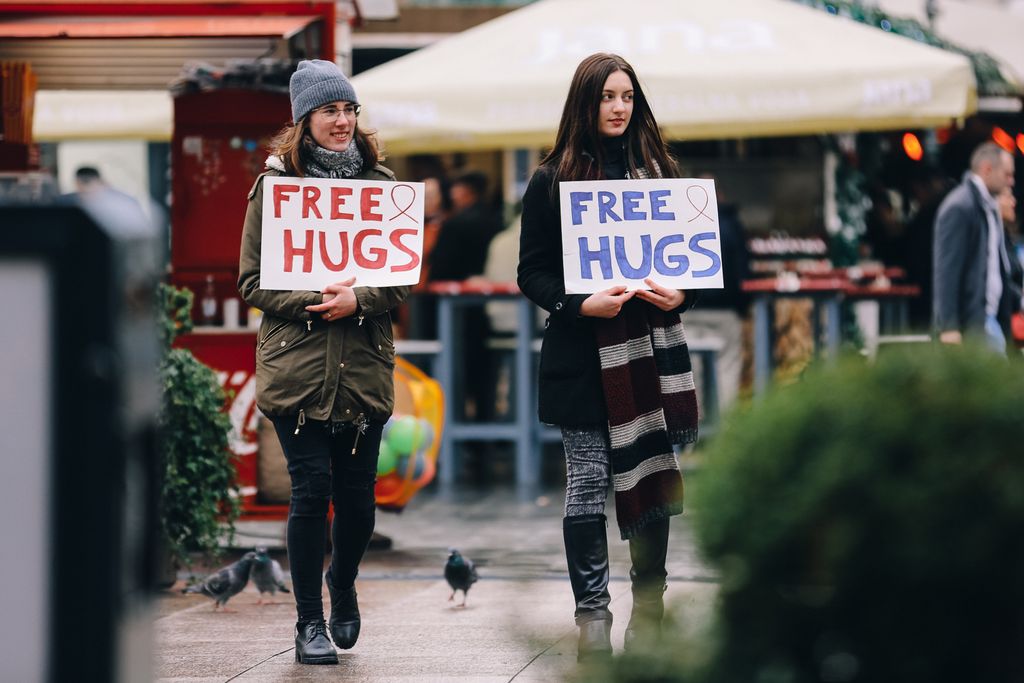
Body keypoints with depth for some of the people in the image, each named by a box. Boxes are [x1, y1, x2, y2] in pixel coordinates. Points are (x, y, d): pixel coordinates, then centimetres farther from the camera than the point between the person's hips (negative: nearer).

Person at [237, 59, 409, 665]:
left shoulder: (381, 183, 8)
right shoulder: (275, 184, 2)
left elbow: (404, 276, 5)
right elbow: (253, 281, 1)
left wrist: (357, 301, -14)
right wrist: (313, 302, -14)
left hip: (364, 366, 2)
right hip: (296, 366, -2)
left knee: (358, 499, 5)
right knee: (312, 492, -5)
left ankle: (342, 587, 35)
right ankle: (310, 621, 8)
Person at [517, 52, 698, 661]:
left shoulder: (656, 172, 12)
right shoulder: (553, 182, 2)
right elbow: (533, 273, 0)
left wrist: (679, 294, -6)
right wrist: (580, 304, -16)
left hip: (651, 347, 3)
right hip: (583, 355, -3)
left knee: (652, 482, 3)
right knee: (588, 485, -5)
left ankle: (648, 620, 12)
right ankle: (593, 622, 0)